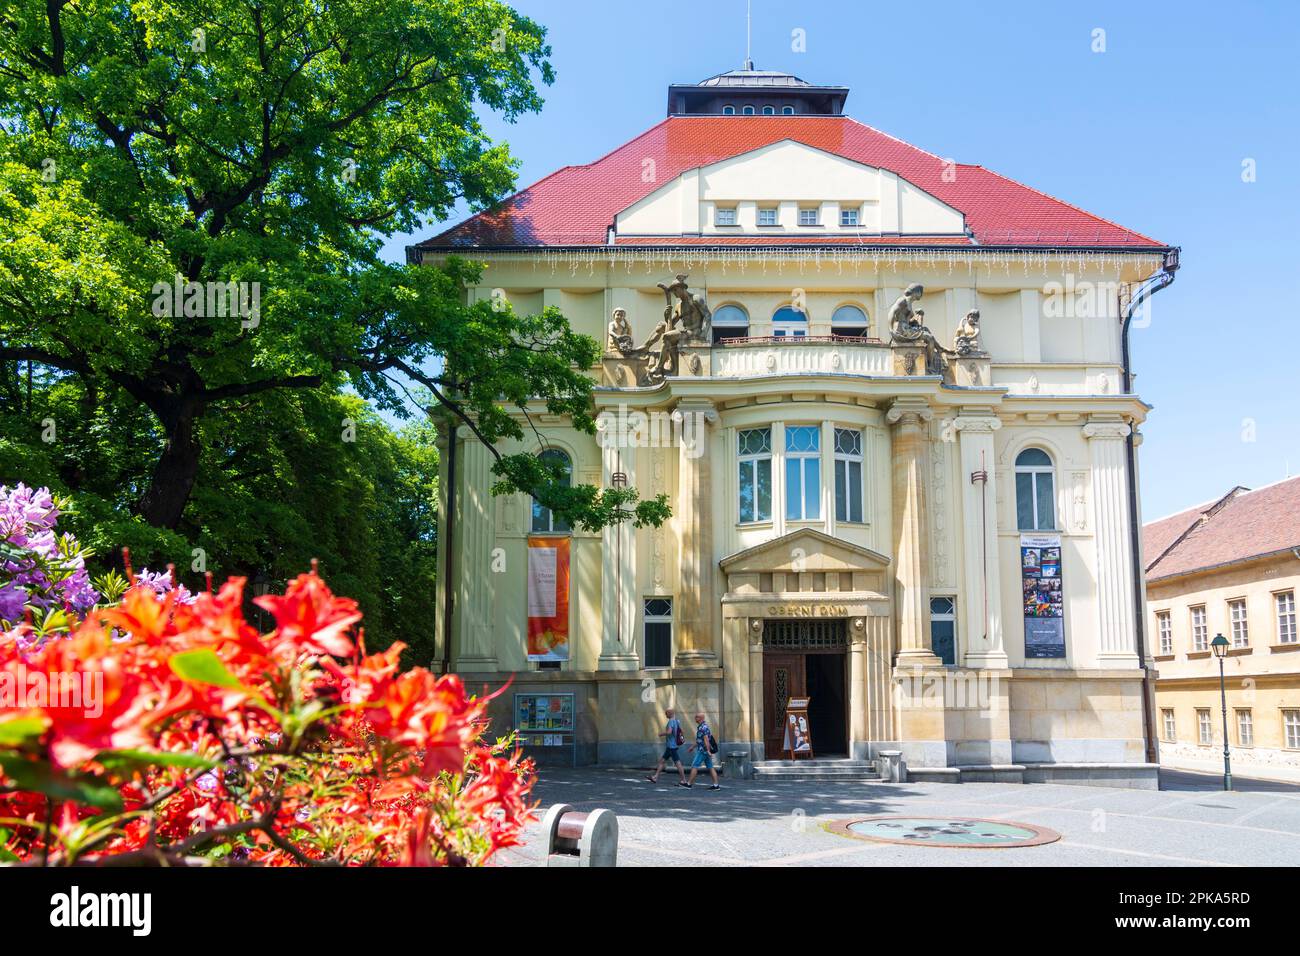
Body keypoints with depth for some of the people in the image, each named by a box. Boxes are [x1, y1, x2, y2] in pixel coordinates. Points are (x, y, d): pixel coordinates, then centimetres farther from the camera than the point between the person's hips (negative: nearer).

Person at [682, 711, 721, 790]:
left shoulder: (703, 727, -16)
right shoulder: (701, 727, 16)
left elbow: (706, 739, -23)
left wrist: (708, 750, -27)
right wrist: (693, 746, 29)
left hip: (703, 751, -10)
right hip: (705, 751, 10)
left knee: (694, 766, -3)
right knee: (710, 767, 6)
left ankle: (689, 784, 3)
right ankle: (716, 785, 3)